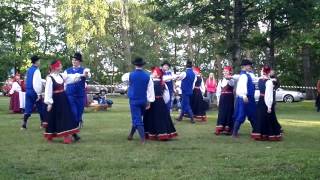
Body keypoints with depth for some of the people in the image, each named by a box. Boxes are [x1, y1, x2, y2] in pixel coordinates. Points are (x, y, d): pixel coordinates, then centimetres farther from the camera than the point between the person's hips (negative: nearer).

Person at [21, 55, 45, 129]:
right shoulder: (36, 70, -14)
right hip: (34, 92, -7)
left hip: (28, 91, 7)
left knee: (28, 109, 6)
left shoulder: (29, 70, 13)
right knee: (41, 108, 8)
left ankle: (24, 124, 0)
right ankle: (43, 123, 16)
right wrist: (39, 94, -20)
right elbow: (36, 83, -22)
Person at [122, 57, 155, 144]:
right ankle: (131, 134, 32)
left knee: (137, 119, -2)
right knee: (138, 117, 20)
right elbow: (150, 90, -4)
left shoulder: (130, 75, -8)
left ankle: (143, 139, -12)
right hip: (144, 101, 3)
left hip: (134, 100, -3)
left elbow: (123, 78, 15)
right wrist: (149, 102, 1)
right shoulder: (148, 76, -3)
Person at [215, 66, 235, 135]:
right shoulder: (221, 81, 12)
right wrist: (218, 100, 8)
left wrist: (228, 78, -46)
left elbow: (232, 84, -27)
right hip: (222, 98, 4)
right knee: (221, 113, 2)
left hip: (229, 98, -3)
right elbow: (218, 91, 13)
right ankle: (219, 129, 5)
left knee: (229, 113, -2)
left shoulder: (231, 80, 0)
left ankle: (228, 129, 5)